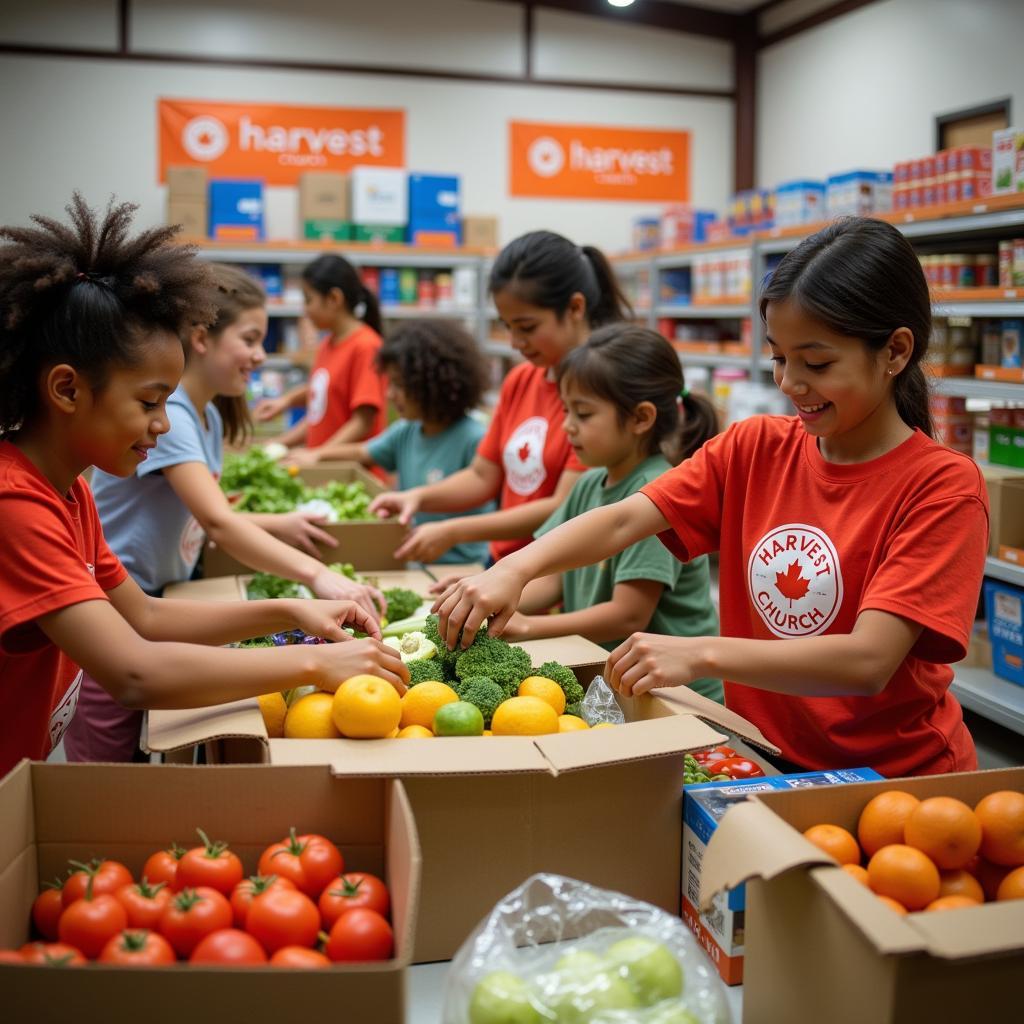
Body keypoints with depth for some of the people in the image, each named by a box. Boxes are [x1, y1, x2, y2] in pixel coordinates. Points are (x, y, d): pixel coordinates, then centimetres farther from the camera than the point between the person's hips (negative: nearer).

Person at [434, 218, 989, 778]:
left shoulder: (943, 485, -12)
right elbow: (624, 520, -8)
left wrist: (702, 655, -32)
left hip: (895, 779, -4)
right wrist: (513, 570, -24)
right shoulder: (755, 447, 3)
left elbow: (869, 661, -23)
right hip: (764, 755, 4)